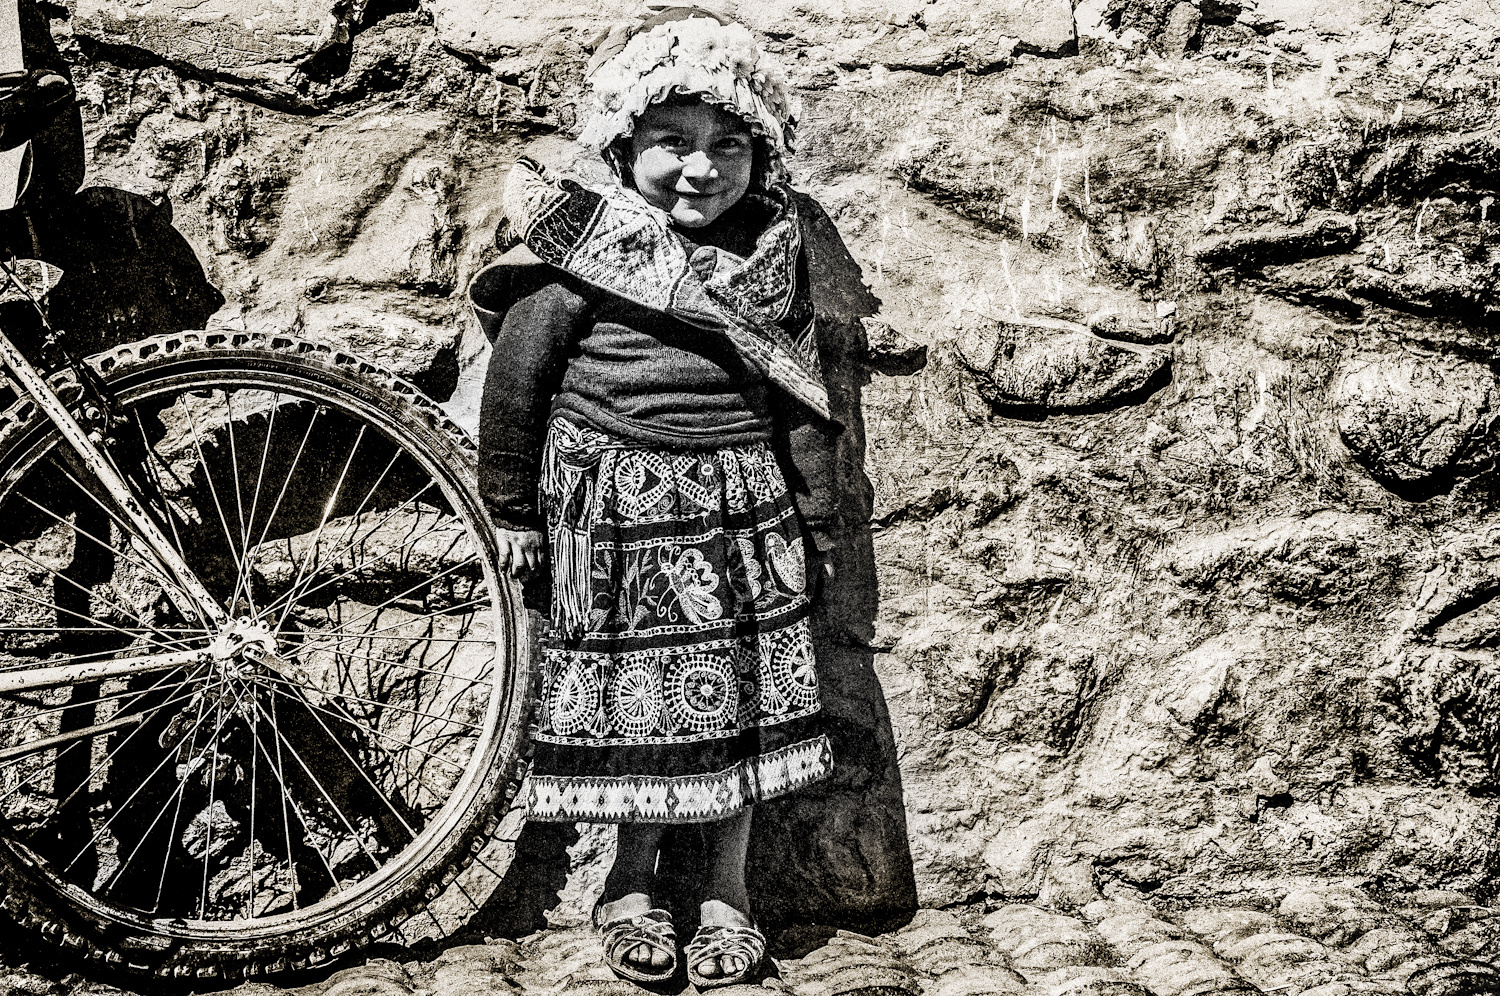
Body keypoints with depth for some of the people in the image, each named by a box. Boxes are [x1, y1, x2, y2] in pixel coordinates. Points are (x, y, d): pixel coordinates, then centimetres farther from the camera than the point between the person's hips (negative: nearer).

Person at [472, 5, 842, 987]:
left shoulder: (773, 252, 3)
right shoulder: (588, 253, -9)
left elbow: (802, 399, 9)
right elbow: (517, 378, -3)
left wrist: (819, 523, 10)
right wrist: (513, 511, 2)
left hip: (745, 510, 3)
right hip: (617, 509, -3)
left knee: (745, 692, 6)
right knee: (635, 688, 4)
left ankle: (729, 882, 23)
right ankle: (635, 873, 25)